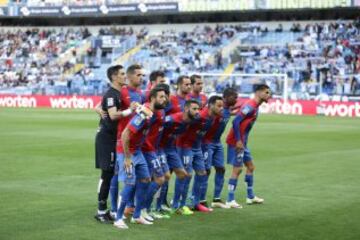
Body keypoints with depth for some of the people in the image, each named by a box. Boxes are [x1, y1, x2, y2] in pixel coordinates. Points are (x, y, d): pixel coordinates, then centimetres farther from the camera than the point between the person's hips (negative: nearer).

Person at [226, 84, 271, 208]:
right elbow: (236, 121, -24)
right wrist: (238, 141, -24)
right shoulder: (250, 106, -18)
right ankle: (230, 200, -5)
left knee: (250, 166, 17)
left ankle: (251, 197, 27)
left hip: (242, 142, 10)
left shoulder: (255, 107, 12)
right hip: (236, 142, -10)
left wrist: (243, 141, 14)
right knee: (237, 169, -9)